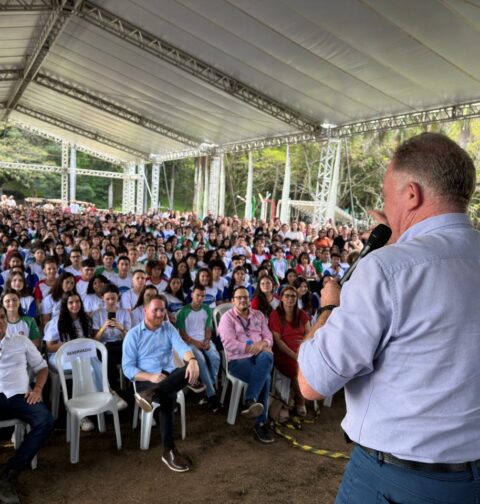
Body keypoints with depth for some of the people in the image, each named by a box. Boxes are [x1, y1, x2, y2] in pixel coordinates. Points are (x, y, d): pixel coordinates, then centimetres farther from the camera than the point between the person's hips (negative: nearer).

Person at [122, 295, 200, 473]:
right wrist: (151, 377, -23)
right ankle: (169, 451, -28)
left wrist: (192, 360, -36)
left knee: (191, 370, -32)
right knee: (168, 399, -36)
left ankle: (151, 394, -40)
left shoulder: (169, 329, 10)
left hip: (170, 375, 4)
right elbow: (127, 368, -5)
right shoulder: (133, 334, 1)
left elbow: (182, 346, -10)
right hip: (146, 380, -3)